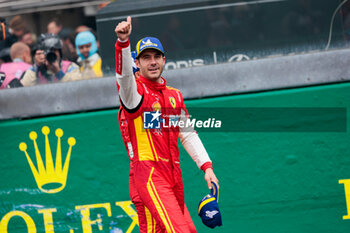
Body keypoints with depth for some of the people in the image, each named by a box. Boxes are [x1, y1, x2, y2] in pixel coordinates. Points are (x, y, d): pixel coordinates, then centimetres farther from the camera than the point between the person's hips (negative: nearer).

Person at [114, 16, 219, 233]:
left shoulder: (175, 96, 20)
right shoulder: (135, 91, -1)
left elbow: (188, 135, 21)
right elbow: (124, 74, -24)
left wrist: (207, 166, 10)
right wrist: (123, 41, -41)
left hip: (173, 177, 7)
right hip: (147, 172, -7)